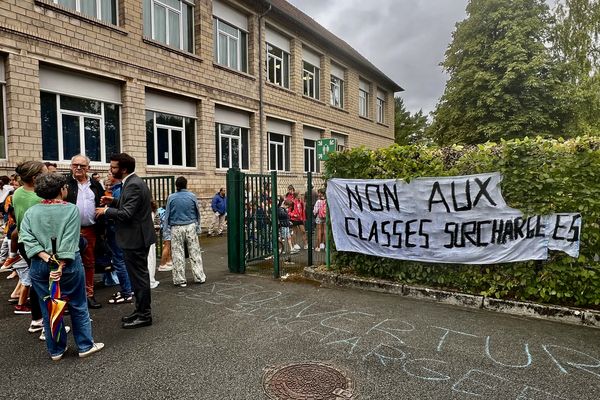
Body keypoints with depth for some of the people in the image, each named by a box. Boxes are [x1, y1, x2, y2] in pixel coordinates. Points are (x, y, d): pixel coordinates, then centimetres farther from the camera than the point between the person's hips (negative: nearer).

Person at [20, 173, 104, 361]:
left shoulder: (31, 212, 2)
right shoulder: (71, 209, -9)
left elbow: (27, 239, -7)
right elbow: (69, 242, -16)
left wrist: (46, 258, -13)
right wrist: (61, 265, -17)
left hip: (40, 265, 4)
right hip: (68, 264, -3)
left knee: (48, 308, 13)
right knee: (78, 306, 10)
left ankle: (56, 350, 24)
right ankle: (85, 345, 18)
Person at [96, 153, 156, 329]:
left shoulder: (133, 185, -20)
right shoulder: (135, 182, 12)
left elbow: (126, 214, -25)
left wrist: (106, 211, -11)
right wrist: (114, 201, 10)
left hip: (135, 238, -11)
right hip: (138, 237, 11)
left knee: (139, 277, -1)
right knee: (139, 276, 18)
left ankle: (144, 315, 10)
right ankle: (141, 310, 30)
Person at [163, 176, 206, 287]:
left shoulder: (171, 197, -3)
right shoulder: (192, 196, -1)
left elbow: (167, 215, 0)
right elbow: (198, 213, 5)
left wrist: (167, 230, 5)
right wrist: (198, 227, 14)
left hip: (176, 228, -1)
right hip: (191, 227, 1)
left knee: (178, 255, 6)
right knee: (195, 253, 8)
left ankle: (180, 280, 11)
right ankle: (199, 277, 15)